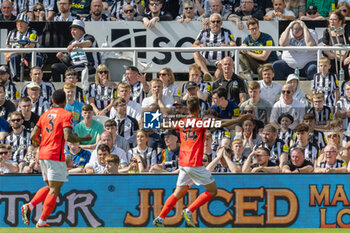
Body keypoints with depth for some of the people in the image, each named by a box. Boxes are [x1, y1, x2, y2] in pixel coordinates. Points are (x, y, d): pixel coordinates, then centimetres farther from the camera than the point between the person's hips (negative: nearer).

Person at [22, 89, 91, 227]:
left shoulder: (45, 115, 14)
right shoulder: (66, 115, -5)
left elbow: (33, 135, 10)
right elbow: (68, 137, -16)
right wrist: (84, 138, -2)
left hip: (42, 154, 7)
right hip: (56, 155, -7)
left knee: (50, 187, 20)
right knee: (54, 190, -1)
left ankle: (29, 206, 2)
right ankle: (42, 221, -5)